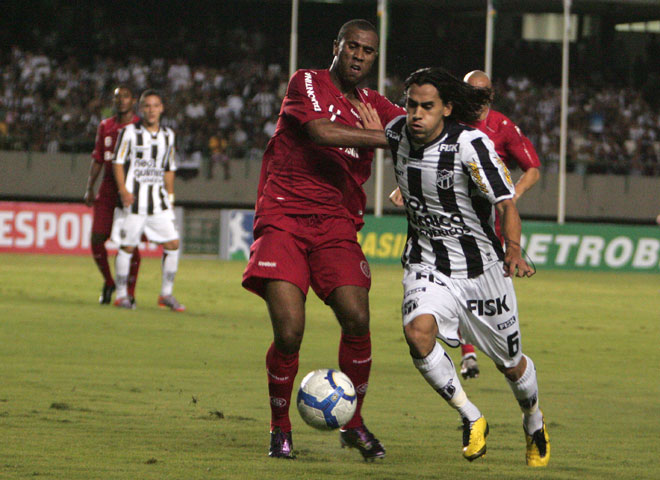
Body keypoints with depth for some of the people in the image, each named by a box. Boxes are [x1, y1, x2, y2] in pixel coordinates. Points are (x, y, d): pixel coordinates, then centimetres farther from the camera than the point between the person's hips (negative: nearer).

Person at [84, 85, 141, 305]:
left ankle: (130, 292, 7)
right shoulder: (105, 127, 13)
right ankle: (108, 283, 19)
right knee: (96, 239, -2)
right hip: (107, 189, 4)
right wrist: (89, 188, 11)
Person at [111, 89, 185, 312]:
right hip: (133, 198, -4)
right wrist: (123, 190, -15)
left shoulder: (168, 135, 13)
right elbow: (118, 162, -3)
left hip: (158, 199, 5)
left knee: (172, 243, -3)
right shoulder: (129, 132, -2)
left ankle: (166, 294, 7)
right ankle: (121, 295, 8)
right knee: (128, 246, -2)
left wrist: (170, 197, 16)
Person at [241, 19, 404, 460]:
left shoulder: (374, 106, 16)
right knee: (289, 331, -16)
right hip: (283, 219, -4)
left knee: (357, 320, -15)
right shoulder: (307, 84, -1)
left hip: (337, 225, 4)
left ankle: (354, 424, 5)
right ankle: (280, 428, 7)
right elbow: (321, 131, -19)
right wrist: (386, 138, -19)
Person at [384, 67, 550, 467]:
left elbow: (507, 204, -27)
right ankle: (472, 419, -7)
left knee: (510, 364, 9)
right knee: (418, 333, -27)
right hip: (427, 265, 3)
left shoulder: (471, 144, -23)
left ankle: (534, 422, 44)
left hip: (481, 266, -3)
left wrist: (514, 250, -42)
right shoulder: (397, 133, -7)